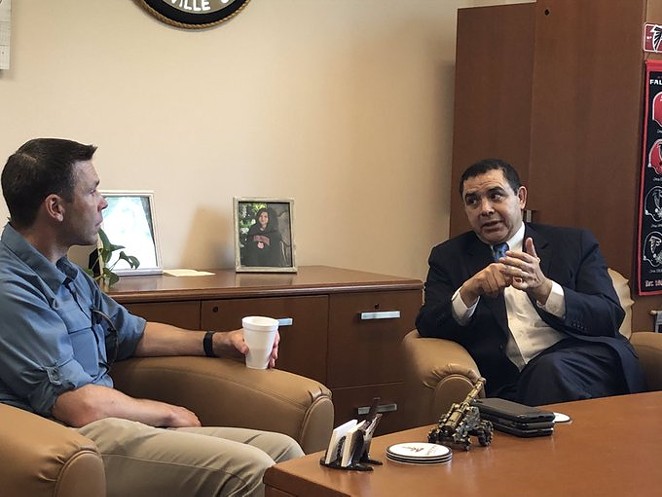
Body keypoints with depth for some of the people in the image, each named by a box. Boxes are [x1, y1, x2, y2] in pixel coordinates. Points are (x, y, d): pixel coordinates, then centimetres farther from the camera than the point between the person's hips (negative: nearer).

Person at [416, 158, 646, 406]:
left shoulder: (575, 243, 15)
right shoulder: (448, 257, 18)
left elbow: (611, 317, 2)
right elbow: (428, 328, 5)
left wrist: (544, 289, -15)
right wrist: (469, 290, -15)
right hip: (509, 383, 0)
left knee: (550, 369, -35)